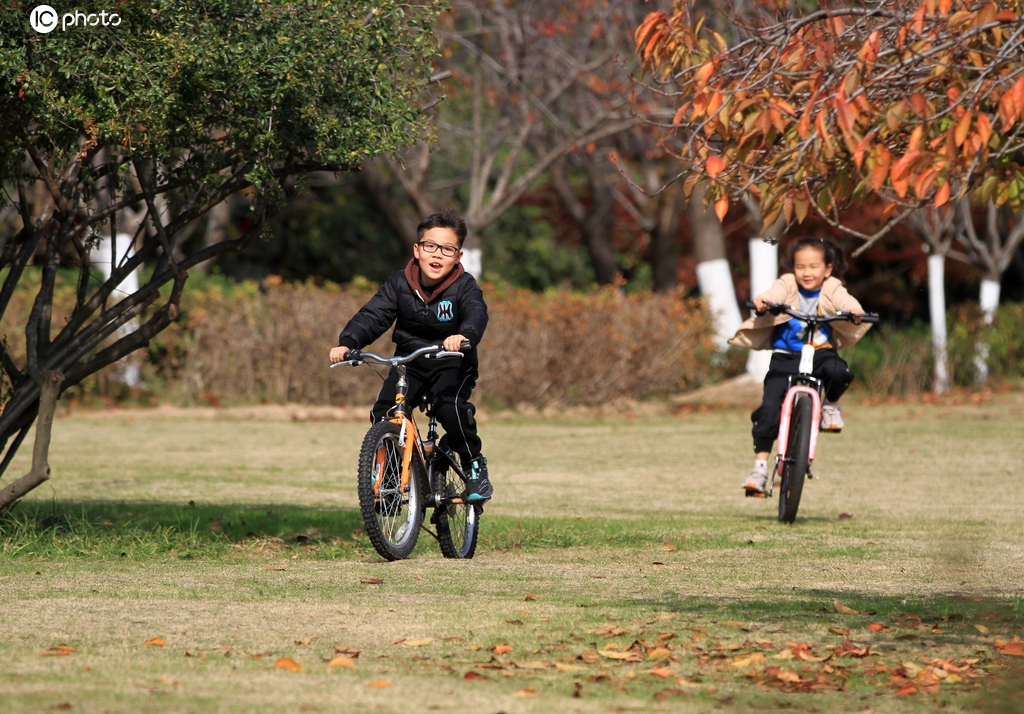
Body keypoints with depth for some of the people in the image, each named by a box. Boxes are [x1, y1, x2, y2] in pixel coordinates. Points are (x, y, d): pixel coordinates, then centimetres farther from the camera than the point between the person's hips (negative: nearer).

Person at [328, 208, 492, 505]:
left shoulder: (464, 287, -14)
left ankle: (475, 466, -8)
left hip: (451, 364, -3)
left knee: (450, 407, -32)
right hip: (409, 362, 3)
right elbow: (372, 315, -13)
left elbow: (477, 314, -33)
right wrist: (348, 342, -32)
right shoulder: (400, 284, -6)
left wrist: (465, 336, -57)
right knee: (383, 413, -18)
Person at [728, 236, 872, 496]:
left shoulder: (831, 290, -1)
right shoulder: (787, 285, -2)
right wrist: (761, 304, -45)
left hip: (820, 351, 0)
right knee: (769, 408, -17)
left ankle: (831, 404, 0)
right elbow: (773, 296, -22)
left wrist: (855, 312, -42)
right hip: (786, 357, 0)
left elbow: (846, 302, -19)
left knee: (838, 371, -34)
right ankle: (760, 465, -8)